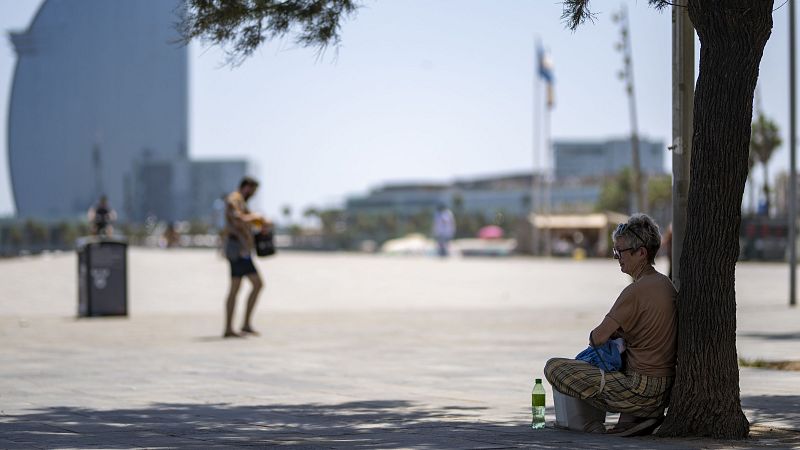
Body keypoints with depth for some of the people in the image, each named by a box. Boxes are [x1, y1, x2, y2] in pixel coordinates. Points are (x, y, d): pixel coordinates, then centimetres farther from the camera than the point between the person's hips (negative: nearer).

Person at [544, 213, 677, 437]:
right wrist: (614, 333, 10)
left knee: (553, 367, -8)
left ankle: (631, 419, -3)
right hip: (667, 391, 9)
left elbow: (598, 338, -13)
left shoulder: (636, 291, -17)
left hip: (642, 391, -9)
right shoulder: (665, 284, 10)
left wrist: (593, 336, 10)